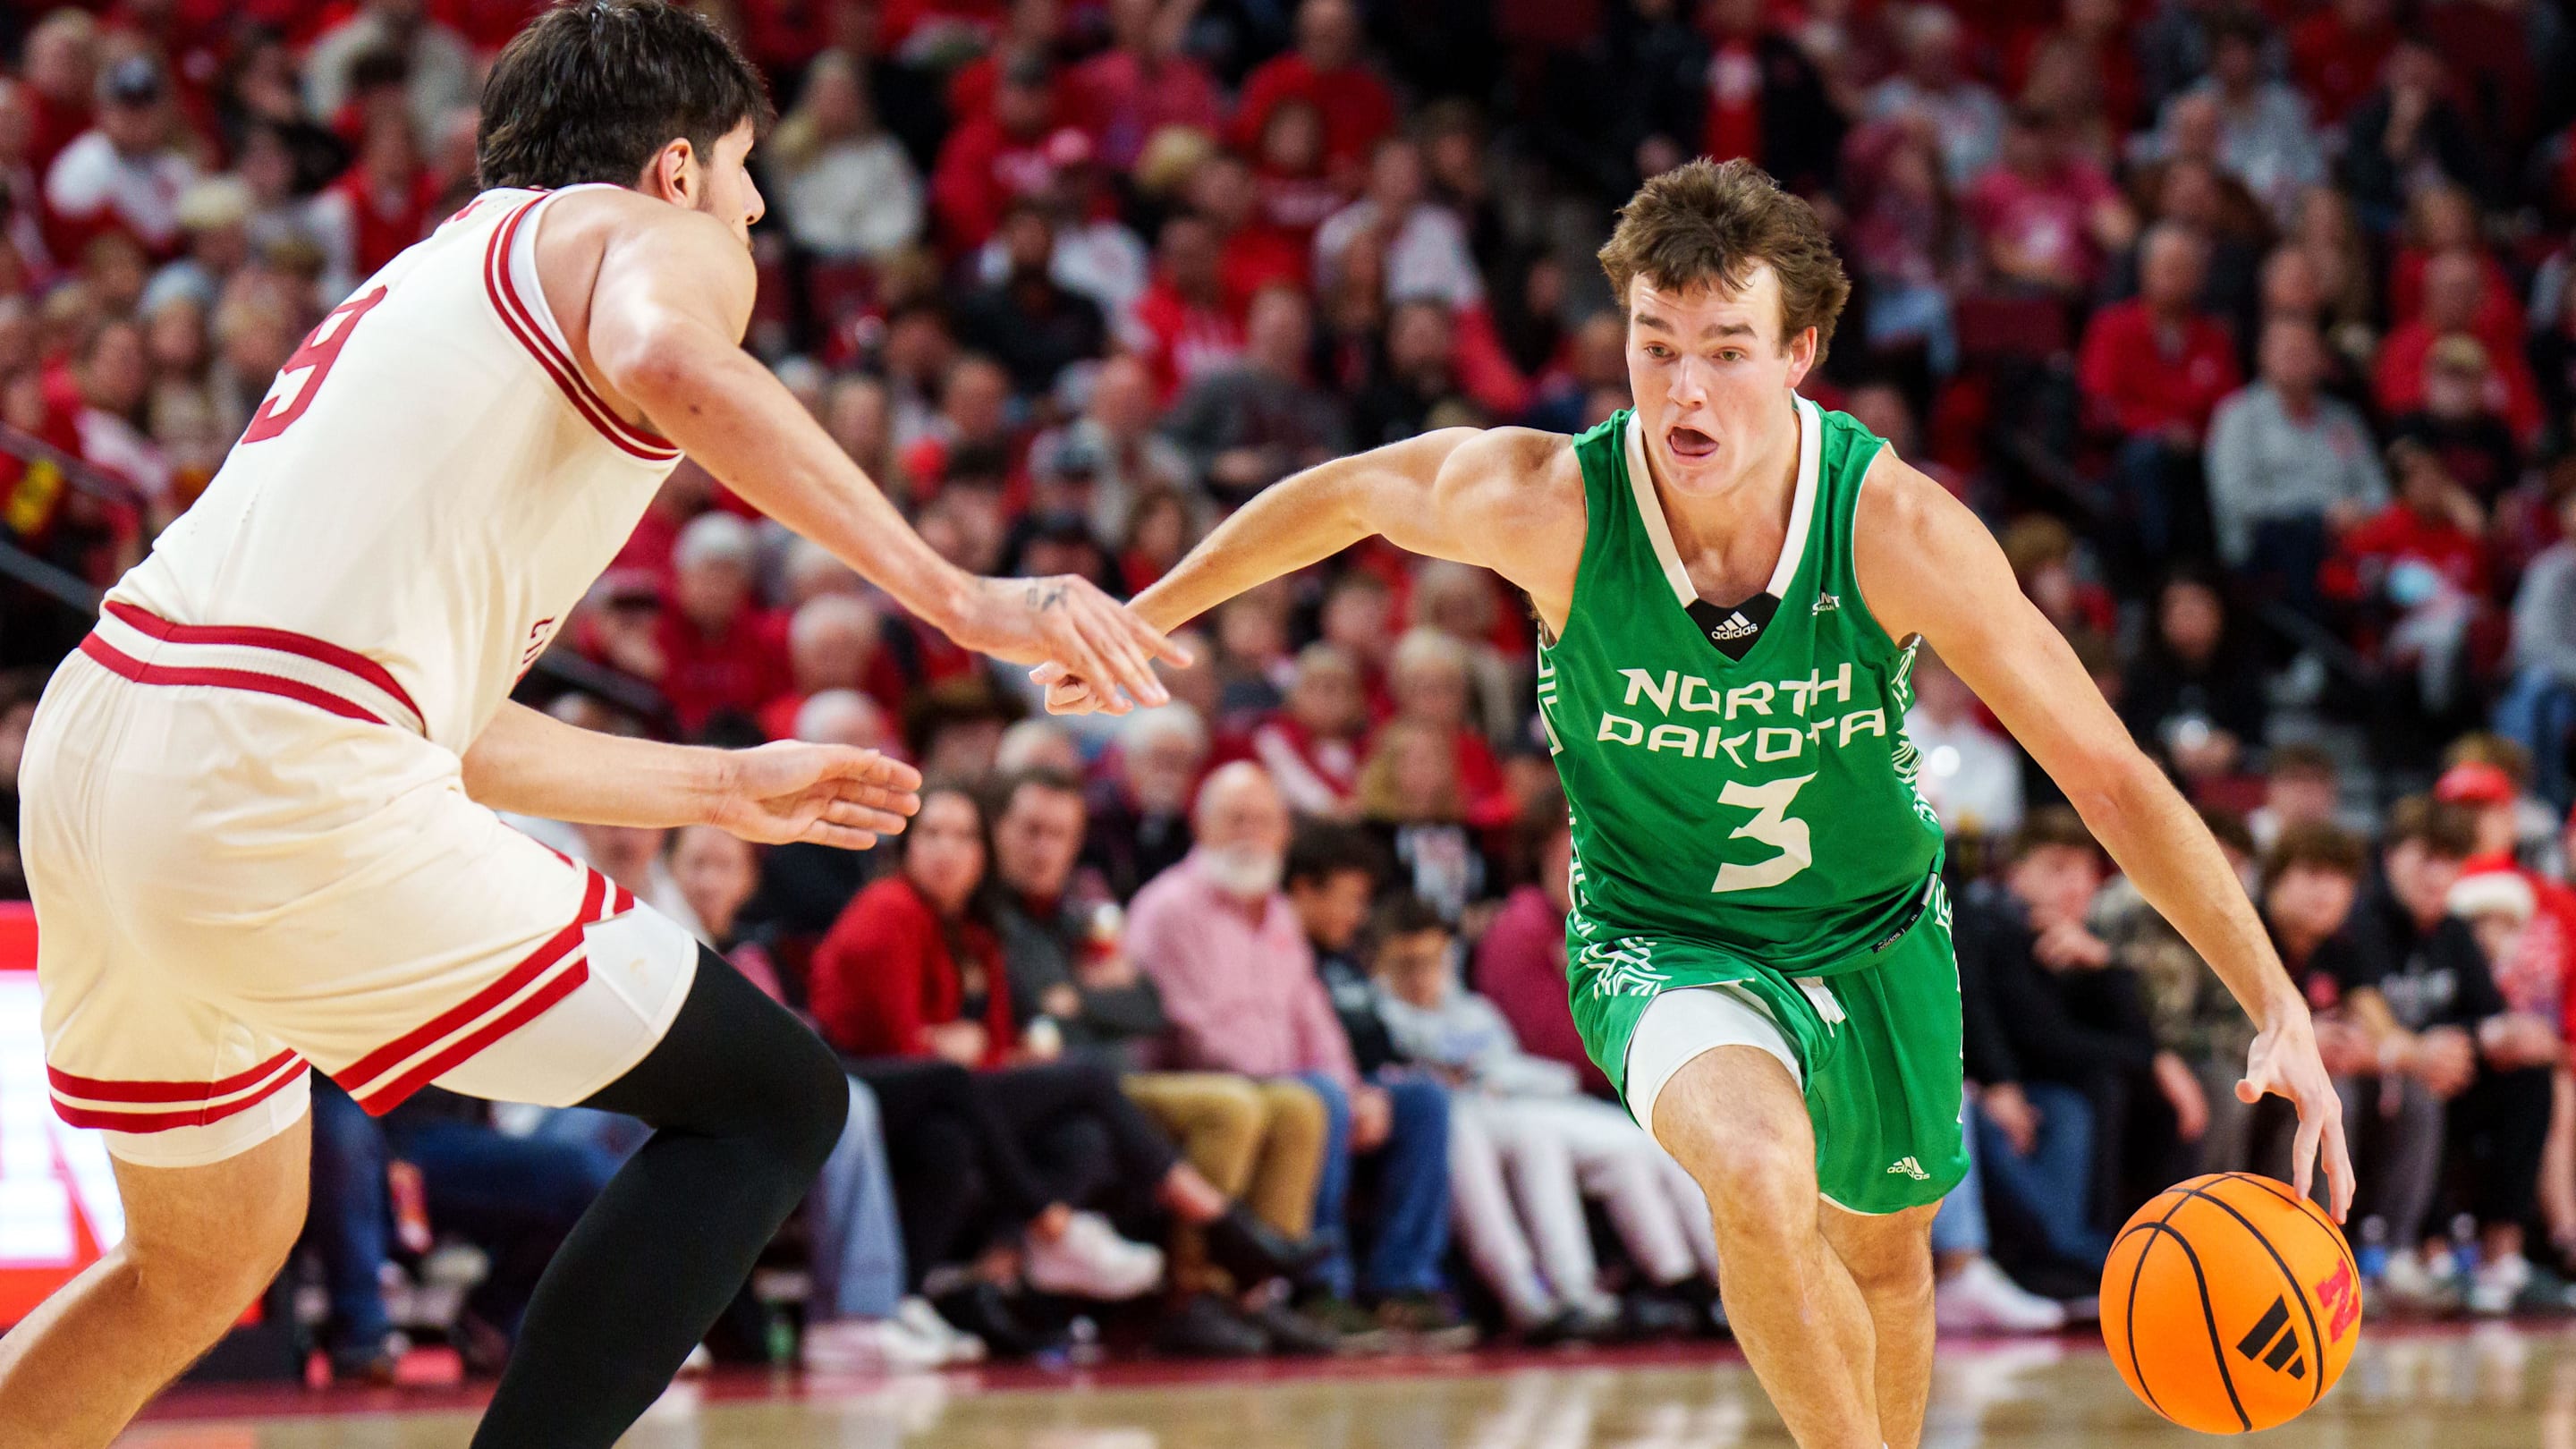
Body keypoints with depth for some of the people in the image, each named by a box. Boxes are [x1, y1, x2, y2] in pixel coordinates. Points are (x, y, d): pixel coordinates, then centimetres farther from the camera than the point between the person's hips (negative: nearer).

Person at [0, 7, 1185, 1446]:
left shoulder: (435, 284, 32)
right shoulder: (658, 238, 8)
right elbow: (671, 365, -19)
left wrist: (721, 786, 44)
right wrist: (955, 593, -21)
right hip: (288, 786, -9)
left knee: (208, 1257, 30)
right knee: (776, 1100, 0)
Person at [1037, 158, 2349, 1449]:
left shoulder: (1896, 531, -27)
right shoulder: (1543, 505, -27)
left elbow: (2110, 777, -23)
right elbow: (1348, 493, -4)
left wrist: (2279, 1009, -29)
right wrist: (1138, 623, 8)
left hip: (1880, 933, 2)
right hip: (1663, 944, -2)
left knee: (1883, 1256, 24)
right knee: (1760, 1179, -34)